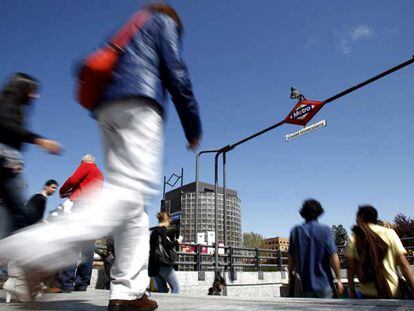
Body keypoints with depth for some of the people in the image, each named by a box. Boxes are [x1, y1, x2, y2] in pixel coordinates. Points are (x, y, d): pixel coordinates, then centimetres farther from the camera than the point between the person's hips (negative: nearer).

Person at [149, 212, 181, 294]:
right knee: (176, 287, 0)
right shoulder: (164, 230, -6)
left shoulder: (153, 231, 17)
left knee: (163, 290, 12)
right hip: (163, 264, -8)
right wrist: (177, 242, -2)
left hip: (153, 266, 8)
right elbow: (167, 245, -17)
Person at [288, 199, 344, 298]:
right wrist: (338, 279, -1)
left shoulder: (296, 231, -2)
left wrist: (290, 278, 10)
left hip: (305, 283, 2)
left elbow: (291, 258, 0)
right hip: (324, 282, -1)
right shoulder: (325, 230, -8)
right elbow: (333, 257, -11)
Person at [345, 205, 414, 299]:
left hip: (368, 293, 0)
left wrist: (351, 291, 5)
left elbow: (351, 267, -2)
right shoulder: (389, 233, -2)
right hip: (392, 292, 0)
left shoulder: (354, 238, -2)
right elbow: (403, 263, -5)